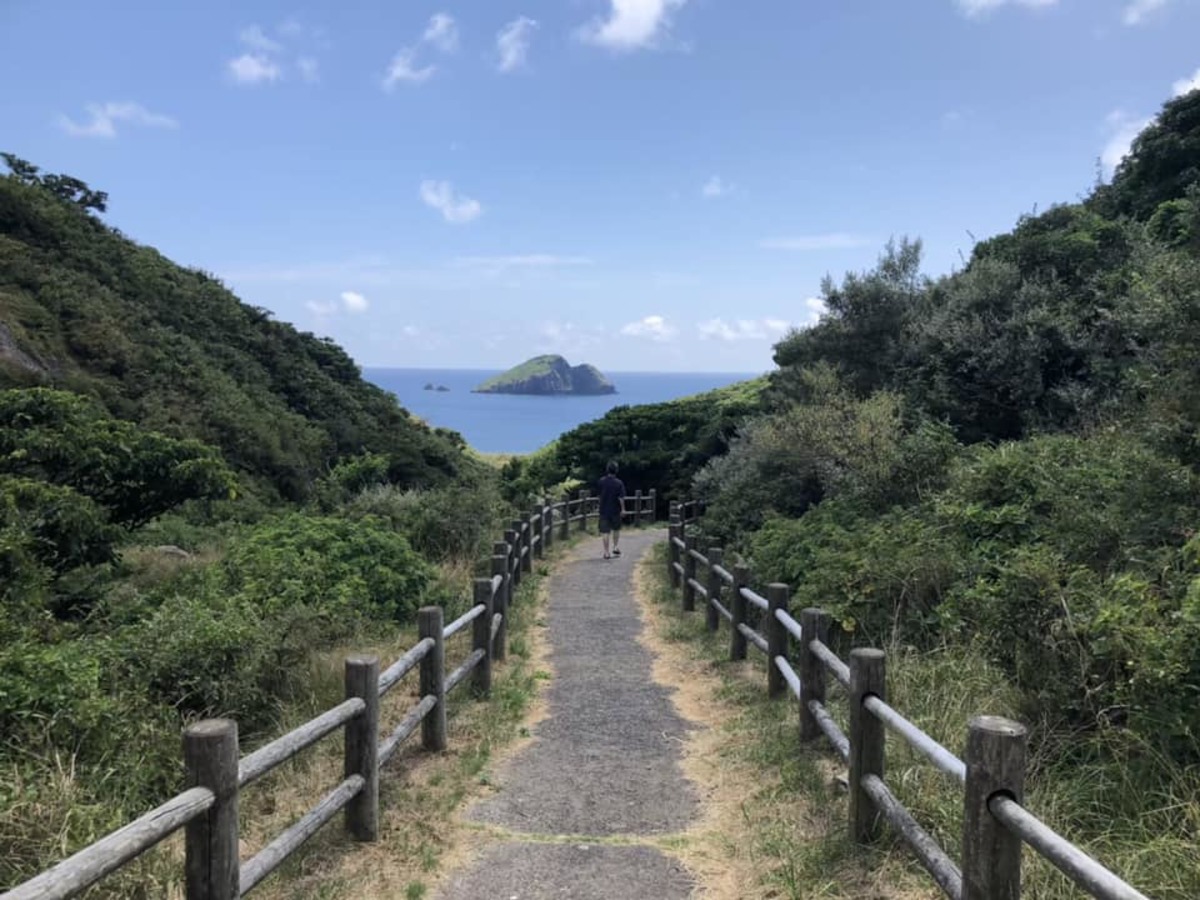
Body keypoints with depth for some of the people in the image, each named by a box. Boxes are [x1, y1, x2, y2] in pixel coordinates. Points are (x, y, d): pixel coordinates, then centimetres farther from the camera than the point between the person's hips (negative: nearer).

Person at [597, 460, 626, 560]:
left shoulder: (601, 481, -5)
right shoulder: (619, 483, -11)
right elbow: (621, 498, -13)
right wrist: (623, 509, -4)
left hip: (604, 510, 1)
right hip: (615, 510, -1)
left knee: (605, 532, 2)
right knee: (616, 529, 21)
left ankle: (606, 552, 1)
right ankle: (615, 547, 15)